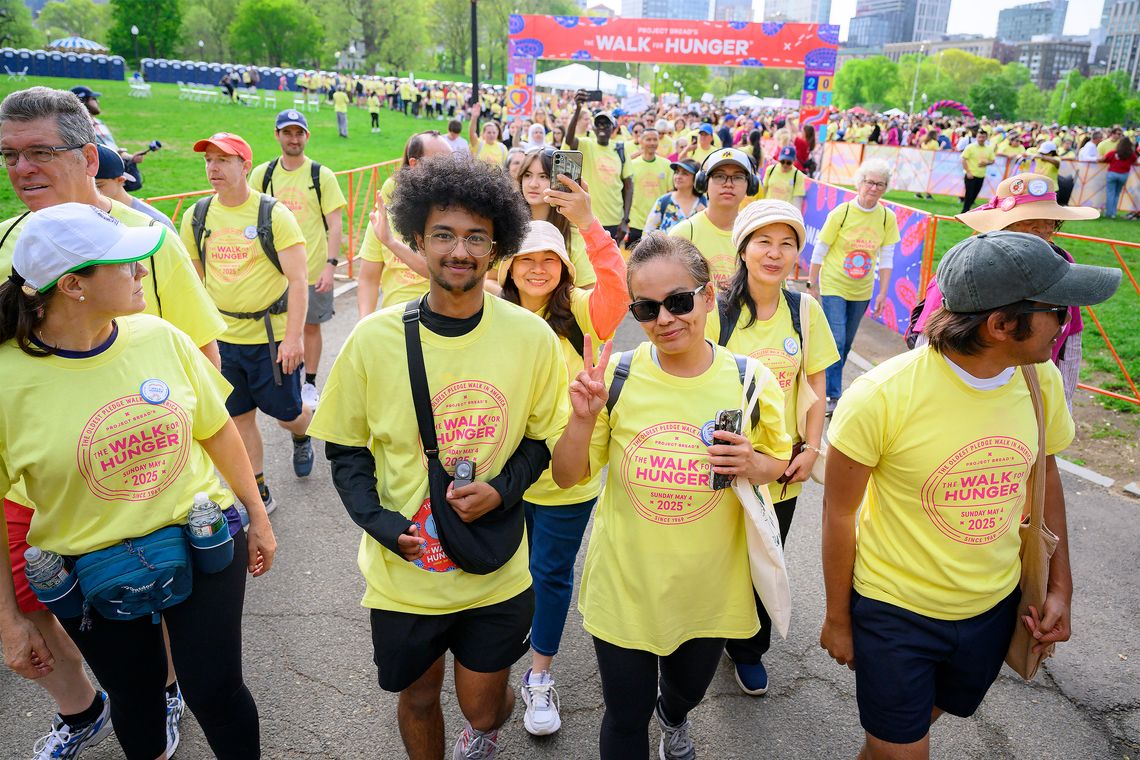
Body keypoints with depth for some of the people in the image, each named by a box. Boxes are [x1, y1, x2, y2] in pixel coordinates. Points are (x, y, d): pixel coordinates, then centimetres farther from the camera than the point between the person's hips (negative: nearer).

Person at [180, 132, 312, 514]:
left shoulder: (274, 214, -11)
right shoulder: (196, 217, 3)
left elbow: (298, 279, -14)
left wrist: (293, 337, -20)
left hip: (272, 337, -4)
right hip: (223, 338, 4)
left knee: (286, 414, 7)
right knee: (240, 418, 10)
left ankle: (303, 433, 44)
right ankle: (259, 494, 26)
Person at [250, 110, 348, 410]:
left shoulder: (322, 176, -5)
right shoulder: (261, 174, 2)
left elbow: (335, 225, -6)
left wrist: (331, 264, -14)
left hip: (313, 269, -2)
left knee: (311, 326, 9)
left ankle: (310, 384, 24)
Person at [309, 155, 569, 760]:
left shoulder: (531, 337, -11)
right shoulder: (375, 337, -12)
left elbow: (545, 439, 1)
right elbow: (346, 449, -2)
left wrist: (503, 489, -17)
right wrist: (379, 522, -17)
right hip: (403, 570, 0)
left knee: (483, 708, 16)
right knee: (418, 698, 21)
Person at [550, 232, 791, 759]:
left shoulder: (750, 381, -13)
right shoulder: (616, 377, -14)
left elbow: (777, 460, 4)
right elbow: (567, 477, -6)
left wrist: (753, 465, -19)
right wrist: (583, 419, -25)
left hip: (709, 587, 2)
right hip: (625, 582, -1)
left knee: (689, 690, 29)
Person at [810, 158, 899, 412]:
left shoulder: (887, 218, -3)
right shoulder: (841, 213, -12)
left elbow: (886, 258, 2)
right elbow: (819, 250, -5)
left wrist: (883, 293, 0)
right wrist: (813, 284, -1)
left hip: (862, 291, 4)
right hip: (834, 286, -4)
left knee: (846, 342, 13)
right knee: (836, 340, -11)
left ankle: (827, 381, 32)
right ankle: (832, 395, -2)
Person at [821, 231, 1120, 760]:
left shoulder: (1041, 379, -11)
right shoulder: (880, 396, -27)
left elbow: (1043, 477, 7)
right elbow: (839, 511, -15)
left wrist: (1061, 586, 7)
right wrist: (837, 618, -6)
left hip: (994, 608, 5)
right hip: (894, 612, -5)